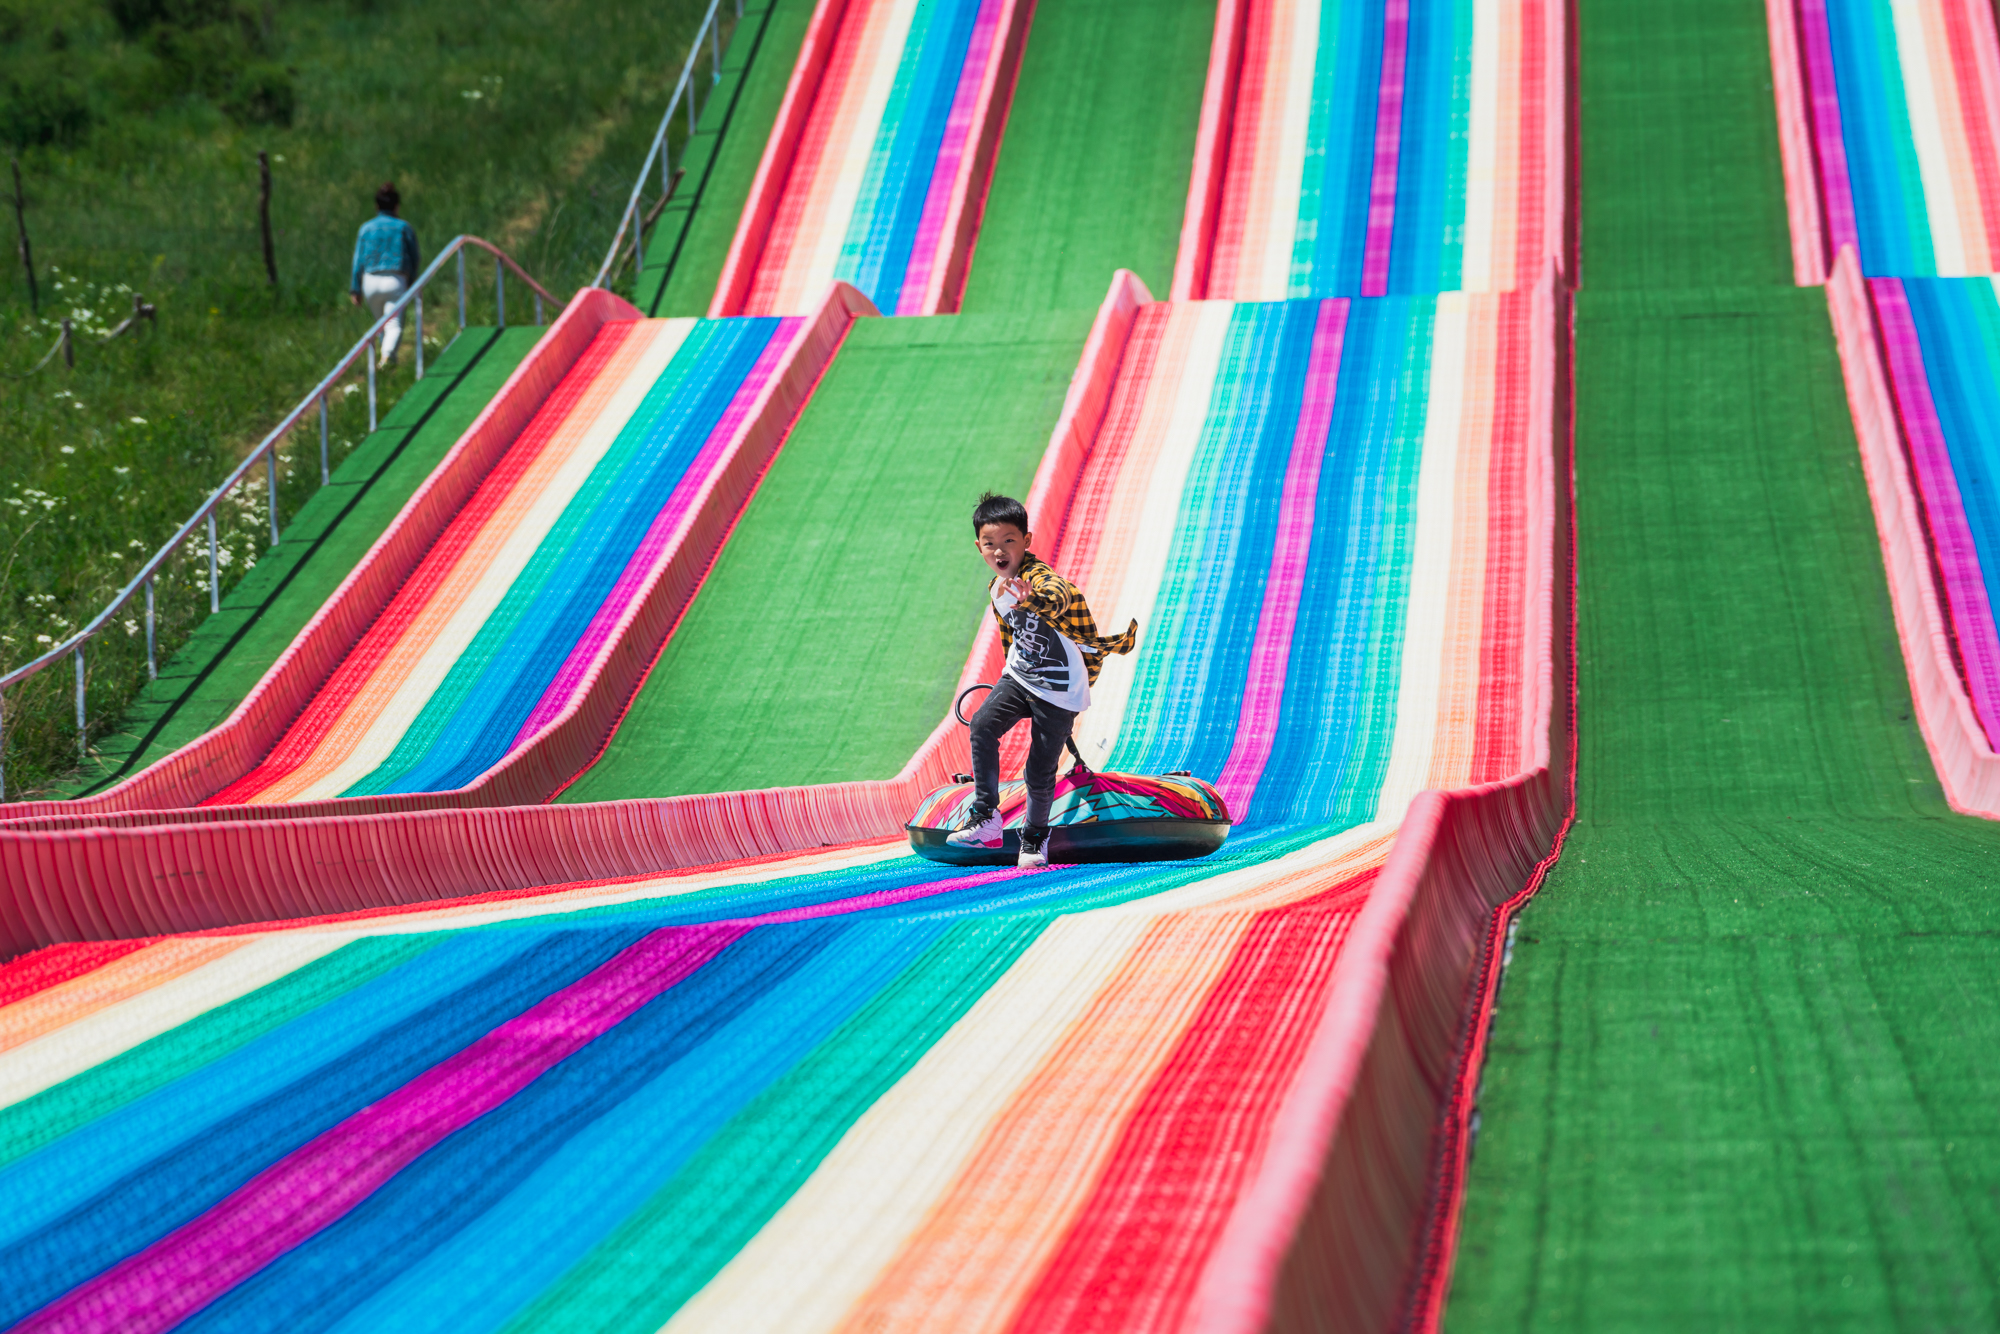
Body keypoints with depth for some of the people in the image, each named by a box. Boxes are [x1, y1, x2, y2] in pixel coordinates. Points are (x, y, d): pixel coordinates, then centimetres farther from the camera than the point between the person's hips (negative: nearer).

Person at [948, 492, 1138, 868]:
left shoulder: (1040, 578, -22)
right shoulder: (996, 588, 4)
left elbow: (1057, 598, -49)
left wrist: (1032, 599, -71)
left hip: (1060, 689, -6)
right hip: (1019, 678, 6)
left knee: (1040, 771, -3)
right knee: (982, 725, -20)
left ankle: (1035, 838, 23)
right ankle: (985, 819, -17)